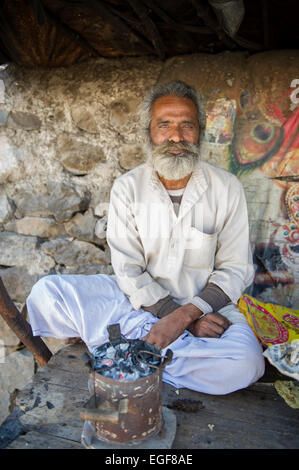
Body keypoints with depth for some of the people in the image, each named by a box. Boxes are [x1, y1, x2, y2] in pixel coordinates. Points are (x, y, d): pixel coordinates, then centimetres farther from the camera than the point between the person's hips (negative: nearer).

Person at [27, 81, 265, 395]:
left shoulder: (227, 188, -6)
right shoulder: (127, 187, -6)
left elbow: (236, 269, -6)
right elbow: (129, 271, -9)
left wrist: (185, 314, -21)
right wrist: (188, 322, -18)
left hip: (206, 302, 1)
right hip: (139, 298, 0)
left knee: (246, 364, -30)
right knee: (46, 292, -16)